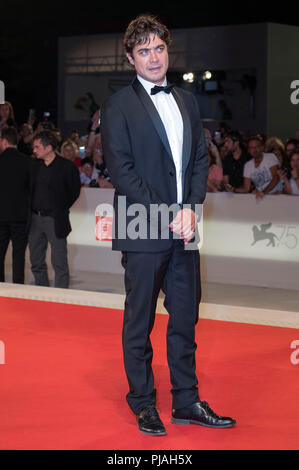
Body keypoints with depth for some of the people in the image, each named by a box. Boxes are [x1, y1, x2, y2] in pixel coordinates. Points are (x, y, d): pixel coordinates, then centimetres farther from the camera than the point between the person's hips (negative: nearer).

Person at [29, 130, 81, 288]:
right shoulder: (33, 164, 8)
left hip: (55, 220, -5)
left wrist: (61, 209, 0)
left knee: (59, 262, -5)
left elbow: (74, 192, 2)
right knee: (36, 261, 10)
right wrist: (32, 209, 9)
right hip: (35, 218, 5)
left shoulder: (67, 167, -6)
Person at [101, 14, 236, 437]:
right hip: (143, 231, -5)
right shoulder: (118, 106, -3)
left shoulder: (187, 101, 14)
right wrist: (166, 216, -14)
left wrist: (190, 210, -5)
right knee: (139, 322, 4)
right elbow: (122, 171, -10)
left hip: (185, 228, 5)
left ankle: (186, 401, 19)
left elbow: (200, 159, 11)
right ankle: (143, 405, 15)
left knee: (185, 318, 10)